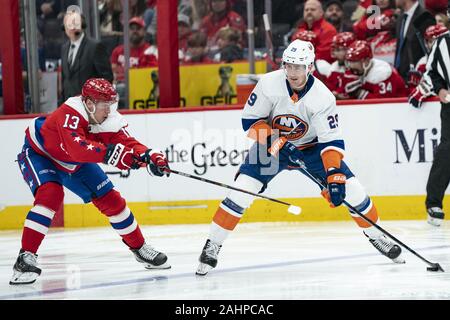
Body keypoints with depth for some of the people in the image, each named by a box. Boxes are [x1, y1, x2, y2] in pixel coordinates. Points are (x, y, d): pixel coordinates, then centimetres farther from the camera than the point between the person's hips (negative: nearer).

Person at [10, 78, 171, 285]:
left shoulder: (110, 120, -20)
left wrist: (150, 157, -44)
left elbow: (128, 144, -24)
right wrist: (110, 153, -62)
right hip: (38, 153, -7)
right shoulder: (70, 113, -39)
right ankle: (26, 257, -30)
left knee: (110, 199, 3)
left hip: (74, 164, 7)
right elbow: (76, 148, -53)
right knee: (50, 195, -32)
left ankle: (139, 248, 21)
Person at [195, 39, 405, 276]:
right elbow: (250, 120, -15)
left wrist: (335, 176, -36)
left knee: (350, 189, -7)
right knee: (241, 190, -18)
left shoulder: (323, 97, -25)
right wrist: (274, 141, -29)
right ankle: (212, 245, -7)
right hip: (272, 143, 0)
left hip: (311, 147, 0)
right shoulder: (269, 84, -24)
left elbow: (332, 141, -24)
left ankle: (375, 235, 17)